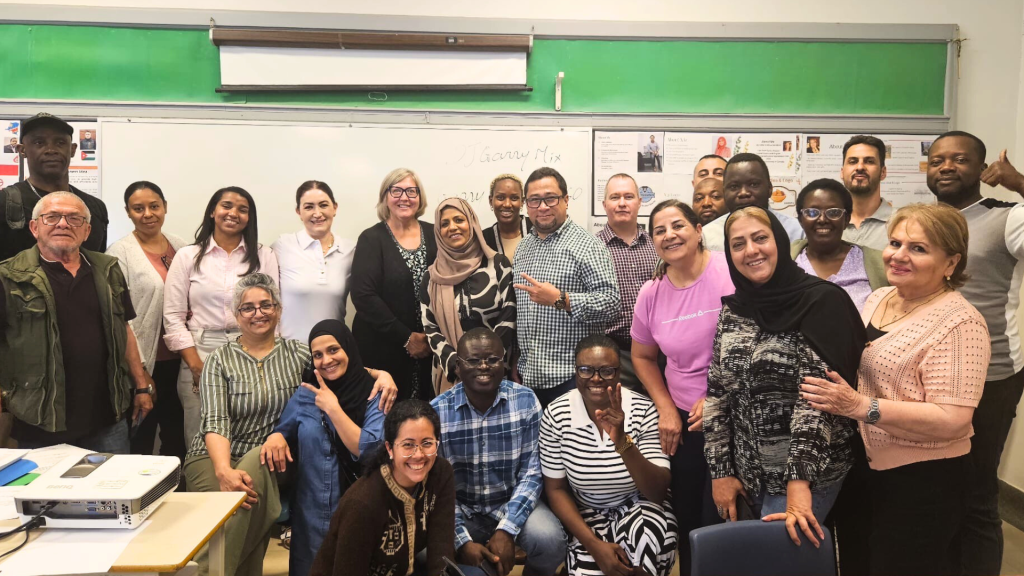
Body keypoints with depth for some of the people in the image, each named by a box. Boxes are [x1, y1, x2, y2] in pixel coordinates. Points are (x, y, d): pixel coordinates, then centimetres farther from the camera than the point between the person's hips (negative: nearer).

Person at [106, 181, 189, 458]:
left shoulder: (180, 246, 7)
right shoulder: (119, 253, -8)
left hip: (179, 359, 5)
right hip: (143, 362, -5)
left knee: (177, 437, 17)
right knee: (141, 440, 9)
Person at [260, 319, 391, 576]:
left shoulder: (375, 394, -10)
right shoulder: (305, 393, 2)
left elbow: (370, 451, -19)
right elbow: (284, 430, 12)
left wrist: (332, 408, -19)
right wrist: (275, 438, -11)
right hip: (310, 513, 3)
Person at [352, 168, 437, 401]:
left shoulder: (434, 235, 6)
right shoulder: (371, 239, -4)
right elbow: (363, 295, -13)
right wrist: (405, 337, -14)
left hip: (430, 344, 3)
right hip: (382, 346, -3)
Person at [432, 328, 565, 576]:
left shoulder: (525, 401, -10)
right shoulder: (436, 411, -11)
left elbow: (531, 473, -10)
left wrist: (506, 530, -21)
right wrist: (463, 541, -20)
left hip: (514, 503, 1)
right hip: (460, 510, 0)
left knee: (550, 541, -27)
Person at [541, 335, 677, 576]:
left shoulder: (644, 411, -17)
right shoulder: (556, 415, -14)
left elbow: (659, 493, -21)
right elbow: (555, 489, -6)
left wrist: (622, 441, -36)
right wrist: (594, 544, -17)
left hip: (642, 513, 0)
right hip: (587, 519, 1)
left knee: (646, 529, -33)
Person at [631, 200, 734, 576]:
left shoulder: (731, 273, -14)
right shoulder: (651, 294, 0)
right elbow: (643, 357, 14)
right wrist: (666, 409, 4)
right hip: (684, 420, 4)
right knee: (687, 520, 15)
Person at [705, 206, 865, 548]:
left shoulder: (822, 301, -11)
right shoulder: (731, 311, 5)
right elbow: (716, 393, 6)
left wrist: (798, 481, -24)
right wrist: (720, 471, 3)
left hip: (808, 471, -5)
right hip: (749, 472, 5)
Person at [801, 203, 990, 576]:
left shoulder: (958, 322, -19)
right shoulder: (878, 298, 4)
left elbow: (953, 420, -26)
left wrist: (861, 406, -29)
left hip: (924, 481, -8)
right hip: (870, 468, 8)